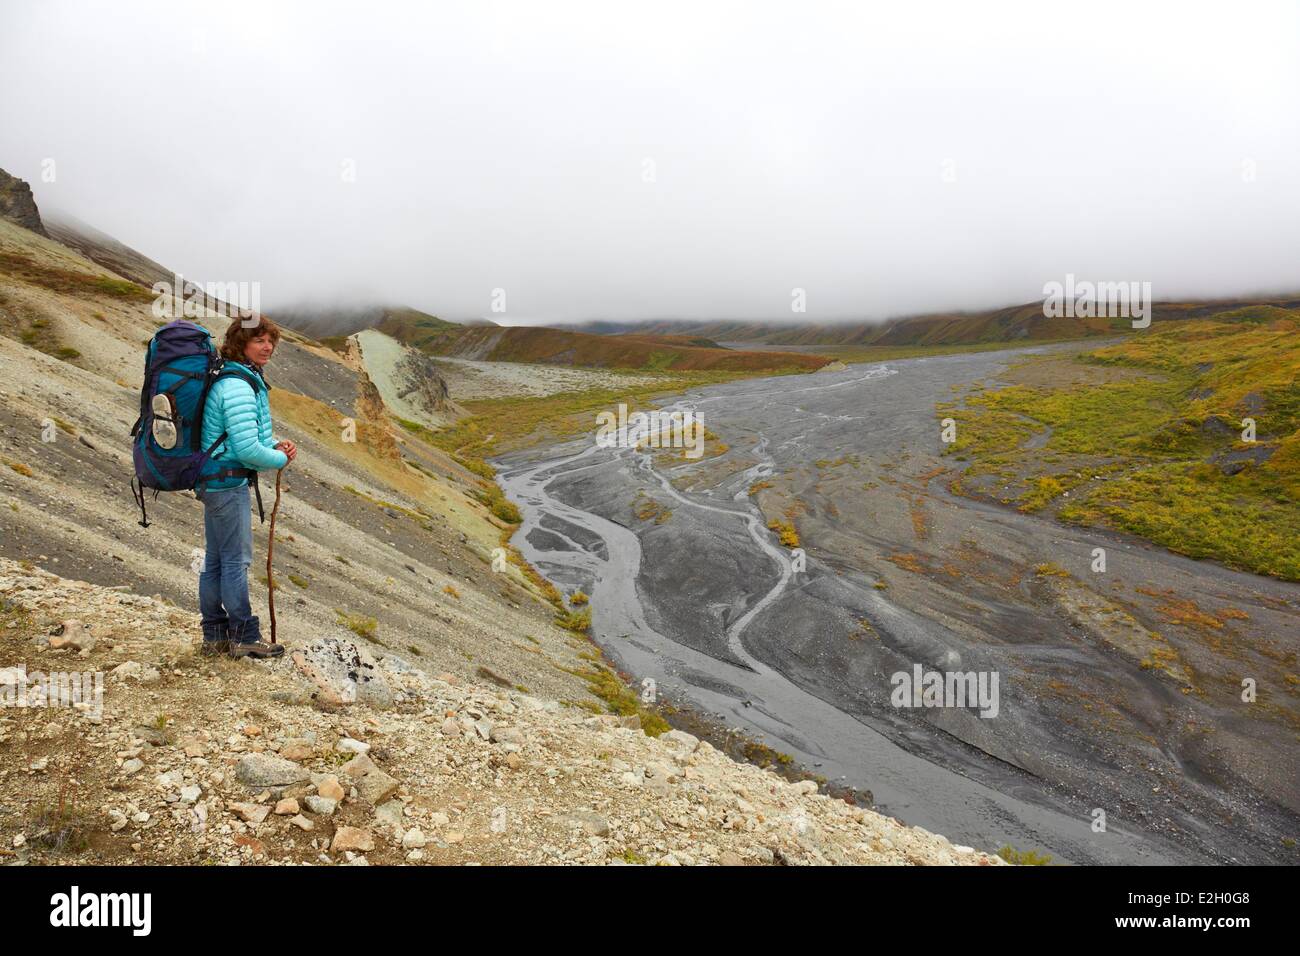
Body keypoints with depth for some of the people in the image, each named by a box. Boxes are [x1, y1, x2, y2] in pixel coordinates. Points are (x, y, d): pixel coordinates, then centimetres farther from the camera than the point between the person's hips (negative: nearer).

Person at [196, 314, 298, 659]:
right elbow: (248, 450, -25)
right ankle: (245, 637, 10)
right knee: (236, 560, -1)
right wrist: (280, 460, -7)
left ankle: (215, 635, 25)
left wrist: (276, 446, 6)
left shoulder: (246, 379, 12)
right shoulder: (238, 387, -21)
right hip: (228, 483, -11)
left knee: (215, 560, 15)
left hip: (214, 482, 11)